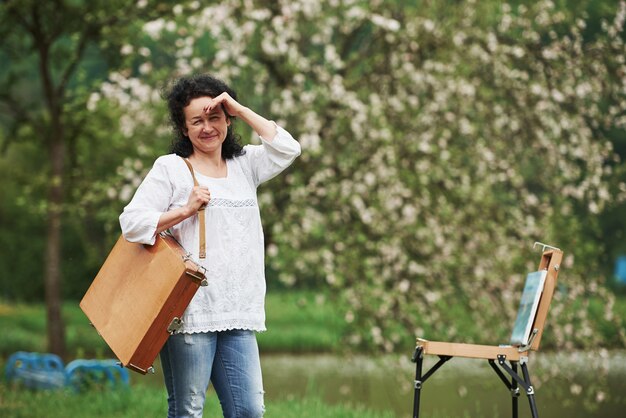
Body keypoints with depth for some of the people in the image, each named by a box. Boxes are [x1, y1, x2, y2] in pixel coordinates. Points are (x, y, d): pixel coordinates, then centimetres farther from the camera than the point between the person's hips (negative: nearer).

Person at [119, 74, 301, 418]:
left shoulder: (244, 166, 17)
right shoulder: (170, 168, 2)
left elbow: (287, 149, 3)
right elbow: (131, 223, -4)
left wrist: (240, 110, 3)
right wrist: (186, 210, -12)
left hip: (237, 315, 5)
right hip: (189, 311, -5)